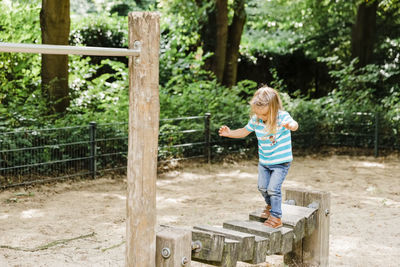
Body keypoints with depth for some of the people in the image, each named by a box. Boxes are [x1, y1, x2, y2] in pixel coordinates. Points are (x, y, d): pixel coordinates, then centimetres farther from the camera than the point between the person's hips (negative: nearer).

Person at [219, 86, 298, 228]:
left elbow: (294, 124, -42)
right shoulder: (256, 119, -8)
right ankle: (270, 205, 42)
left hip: (281, 161, -5)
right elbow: (244, 131, 8)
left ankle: (276, 217, 3)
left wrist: (291, 125, -66)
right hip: (264, 161, 6)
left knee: (273, 188, -12)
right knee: (262, 187, 12)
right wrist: (230, 133, -7)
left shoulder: (282, 116, -23)